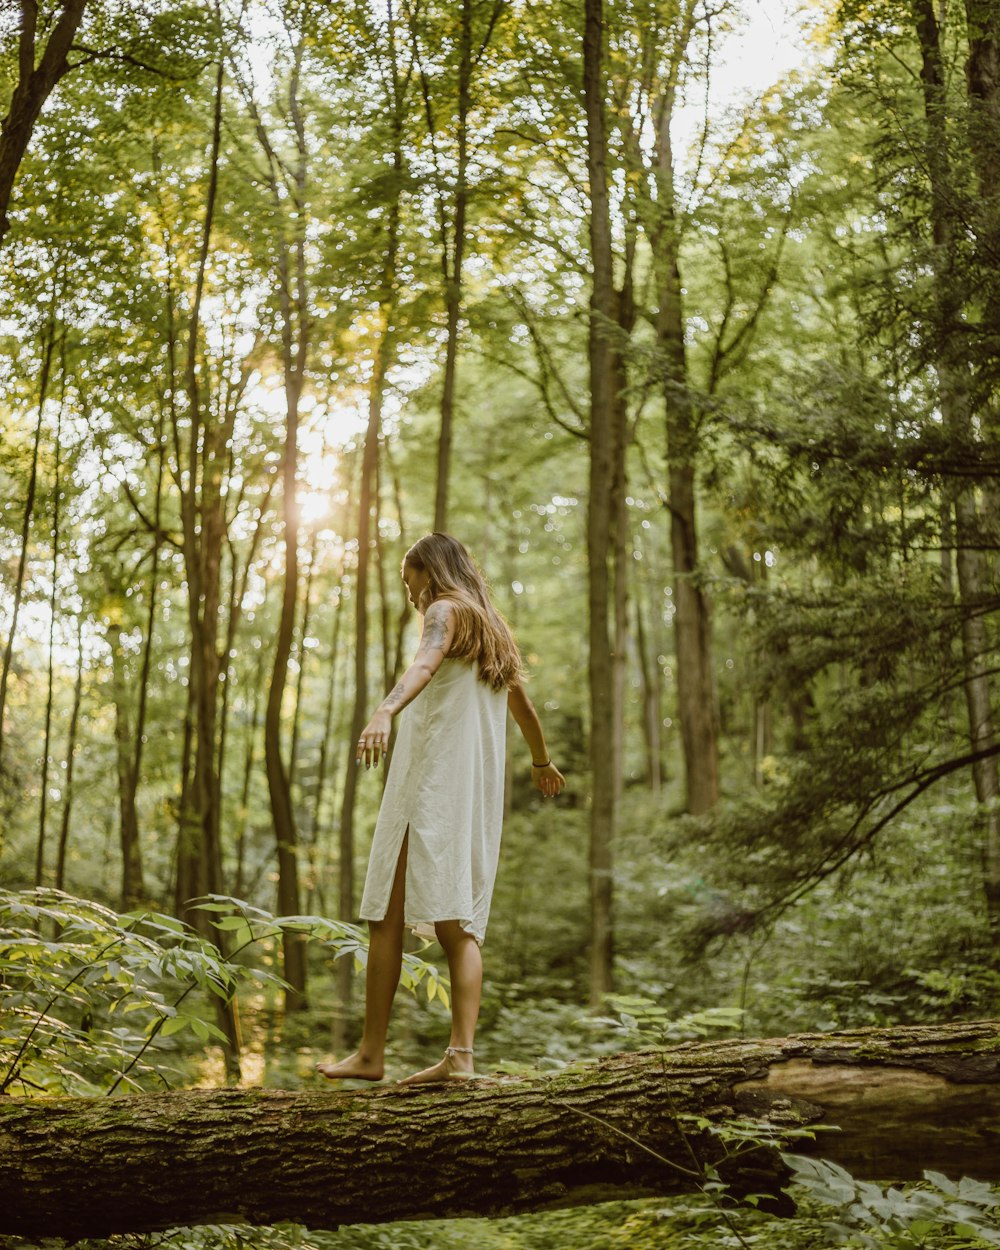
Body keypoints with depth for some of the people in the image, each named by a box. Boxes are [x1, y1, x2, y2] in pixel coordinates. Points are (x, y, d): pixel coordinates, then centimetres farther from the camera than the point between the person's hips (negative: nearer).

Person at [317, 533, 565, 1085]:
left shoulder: (448, 610, -1)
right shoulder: (495, 630, 24)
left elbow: (424, 665, -25)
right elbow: (524, 707, 38)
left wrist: (385, 712, -43)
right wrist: (541, 762, 55)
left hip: (431, 783, -8)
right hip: (477, 791, 8)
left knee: (386, 916, -5)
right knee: (461, 924, 1)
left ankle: (371, 1053, -6)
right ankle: (461, 1055, -9)